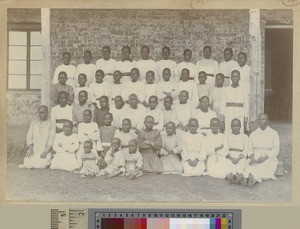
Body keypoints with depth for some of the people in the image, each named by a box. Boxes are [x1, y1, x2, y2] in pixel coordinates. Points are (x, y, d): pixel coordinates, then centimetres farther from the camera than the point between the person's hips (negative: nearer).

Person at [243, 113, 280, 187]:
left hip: (269, 159, -2)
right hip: (255, 158, 2)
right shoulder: (253, 134, 12)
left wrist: (264, 158, -20)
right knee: (249, 165, -32)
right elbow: (250, 148, 8)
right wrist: (251, 157, -15)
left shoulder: (274, 133, 2)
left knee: (262, 166, -36)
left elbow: (275, 150, -4)